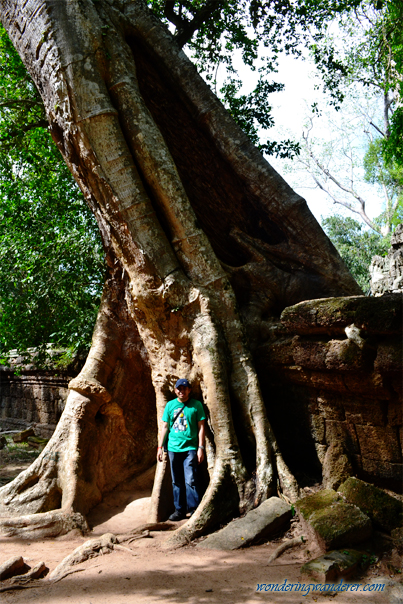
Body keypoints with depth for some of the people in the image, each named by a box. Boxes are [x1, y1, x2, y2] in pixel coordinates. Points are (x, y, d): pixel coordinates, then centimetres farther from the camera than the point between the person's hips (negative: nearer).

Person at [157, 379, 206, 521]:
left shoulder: (196, 405, 1)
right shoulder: (170, 405, 8)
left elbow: (201, 427, 1)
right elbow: (165, 426, 12)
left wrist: (201, 447, -4)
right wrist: (160, 447, 8)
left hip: (190, 448, -3)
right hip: (173, 448, 3)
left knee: (190, 480, -7)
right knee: (177, 481, 9)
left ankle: (194, 509, 4)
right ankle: (179, 510, 19)